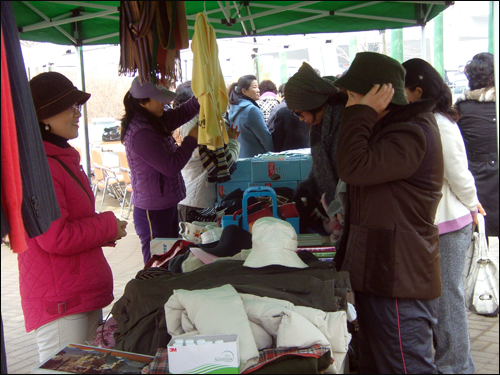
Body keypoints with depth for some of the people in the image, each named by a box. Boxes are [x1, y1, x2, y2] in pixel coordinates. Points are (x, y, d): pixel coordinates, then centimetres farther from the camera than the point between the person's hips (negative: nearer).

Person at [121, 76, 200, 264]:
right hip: (153, 212, -10)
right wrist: (192, 139, -14)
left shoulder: (156, 121, 5)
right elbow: (171, 166, -23)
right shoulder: (140, 134, -23)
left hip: (166, 206, 10)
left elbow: (181, 113, 14)